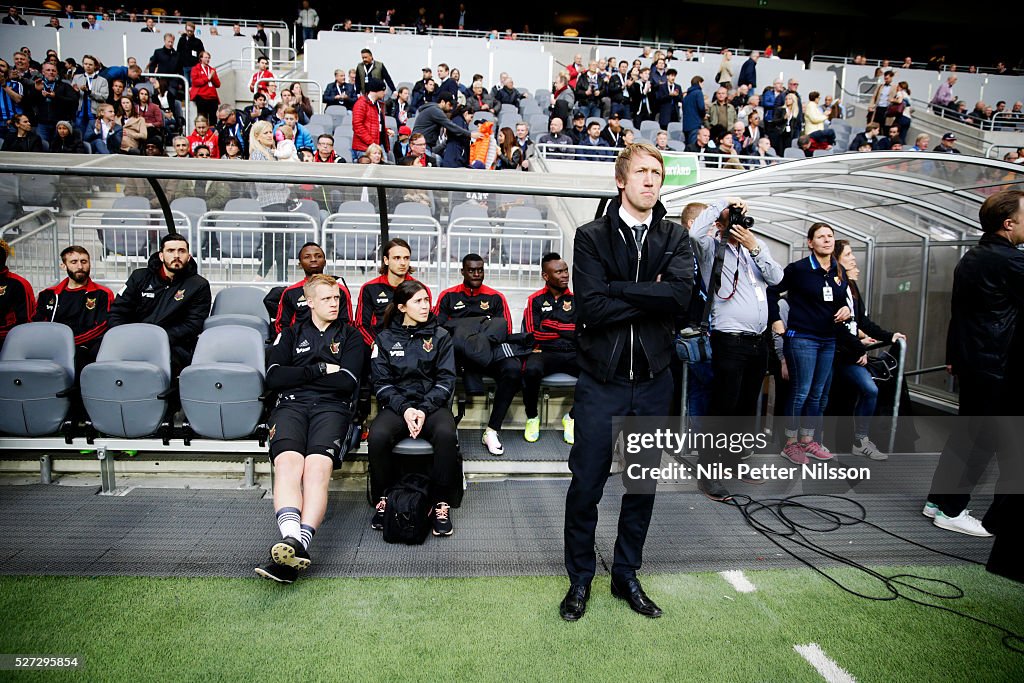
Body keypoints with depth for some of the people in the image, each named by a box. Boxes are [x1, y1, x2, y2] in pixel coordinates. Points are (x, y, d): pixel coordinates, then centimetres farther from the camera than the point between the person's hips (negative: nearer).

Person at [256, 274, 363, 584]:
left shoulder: (349, 336, 20)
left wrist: (299, 376, 6)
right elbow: (274, 377, 8)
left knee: (318, 466, -31)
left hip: (331, 407, -1)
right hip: (290, 405, 1)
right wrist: (320, 369, 3)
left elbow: (347, 382, 3)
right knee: (288, 462, -31)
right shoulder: (291, 334, 25)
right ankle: (292, 542, -47)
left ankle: (296, 545, -46)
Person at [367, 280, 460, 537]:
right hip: (396, 404, 1)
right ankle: (384, 498, -8)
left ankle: (441, 503, -18)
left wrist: (424, 409, -14)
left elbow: (446, 380, 2)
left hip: (432, 403, 0)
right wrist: (404, 408, -14)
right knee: (377, 436, -31)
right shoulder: (386, 338, 10)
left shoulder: (440, 336, 9)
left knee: (446, 434, -33)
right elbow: (381, 382, 3)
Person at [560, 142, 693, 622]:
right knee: (586, 485, 5)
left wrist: (616, 289, -15)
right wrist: (650, 300, -11)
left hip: (653, 380, 3)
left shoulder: (675, 238, 6)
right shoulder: (591, 237, -1)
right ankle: (580, 580, 26)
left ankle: (626, 576, 33)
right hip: (602, 380, -3)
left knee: (643, 486, 14)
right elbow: (591, 307, -16)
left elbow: (681, 294, -15)